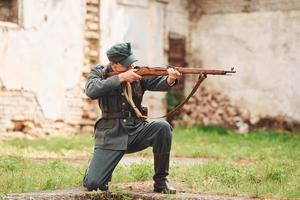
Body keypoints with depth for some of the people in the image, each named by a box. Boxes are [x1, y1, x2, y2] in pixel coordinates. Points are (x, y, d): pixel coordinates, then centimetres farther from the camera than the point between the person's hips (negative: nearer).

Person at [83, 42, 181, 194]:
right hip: (110, 136, -2)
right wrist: (121, 78, -27)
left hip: (137, 130, 2)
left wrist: (170, 79, -36)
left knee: (163, 127, -27)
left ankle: (160, 180, -12)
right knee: (92, 184, -18)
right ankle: (96, 168, 22)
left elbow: (158, 83, -12)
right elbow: (91, 91, -22)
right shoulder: (99, 72, -2)